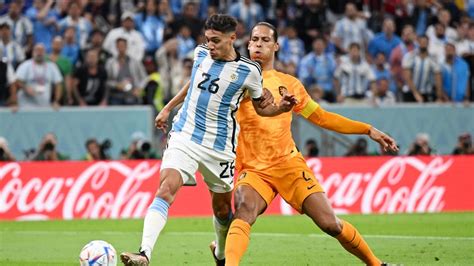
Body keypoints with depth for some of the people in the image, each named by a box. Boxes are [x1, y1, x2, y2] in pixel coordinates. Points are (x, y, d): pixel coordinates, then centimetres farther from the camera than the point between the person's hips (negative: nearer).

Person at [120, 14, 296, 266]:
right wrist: (167, 108, 28)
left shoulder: (249, 71, -5)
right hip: (183, 136, 1)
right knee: (165, 190, -21)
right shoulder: (201, 53, 4)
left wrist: (281, 108, -12)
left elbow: (261, 107, 9)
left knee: (222, 208, 11)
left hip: (219, 147, -1)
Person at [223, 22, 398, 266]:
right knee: (245, 211, -33)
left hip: (289, 163, 2)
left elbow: (321, 117, 20)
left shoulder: (289, 84, 13)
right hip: (253, 169, -2)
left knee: (330, 223, -6)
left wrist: (369, 130, 17)